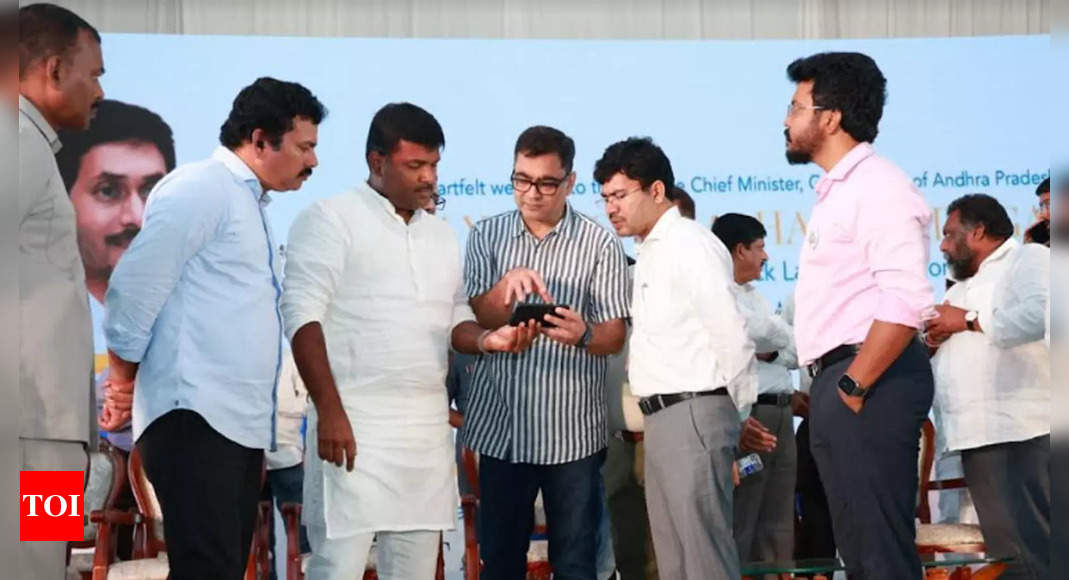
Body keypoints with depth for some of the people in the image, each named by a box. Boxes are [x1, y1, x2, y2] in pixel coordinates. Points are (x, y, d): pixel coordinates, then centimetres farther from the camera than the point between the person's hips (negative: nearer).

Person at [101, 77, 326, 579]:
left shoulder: (250, 203, 22)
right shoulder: (202, 188, -7)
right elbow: (135, 286, -12)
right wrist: (122, 382, -5)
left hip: (240, 422, 10)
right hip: (195, 417, -9)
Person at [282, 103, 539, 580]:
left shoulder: (441, 234, 17)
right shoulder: (330, 219, -3)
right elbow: (303, 315, -10)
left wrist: (487, 339, -5)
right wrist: (330, 411, -18)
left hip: (428, 425, 7)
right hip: (354, 423, -6)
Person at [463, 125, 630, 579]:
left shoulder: (601, 244, -4)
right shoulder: (486, 236, 5)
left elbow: (614, 337, -5)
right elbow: (473, 321, -2)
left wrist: (583, 334, -27)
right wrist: (507, 285, -22)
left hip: (572, 429, -2)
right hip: (501, 424, 2)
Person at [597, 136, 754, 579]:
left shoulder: (689, 244, -10)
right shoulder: (649, 253, 18)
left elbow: (730, 335, -14)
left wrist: (737, 414, -8)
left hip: (693, 416, -9)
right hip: (662, 418, 10)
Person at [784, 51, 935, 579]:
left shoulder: (877, 185, -11)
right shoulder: (836, 192, 20)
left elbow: (907, 300, -22)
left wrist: (855, 386, -19)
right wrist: (833, 388, 12)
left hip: (870, 384, -10)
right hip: (839, 381, 10)